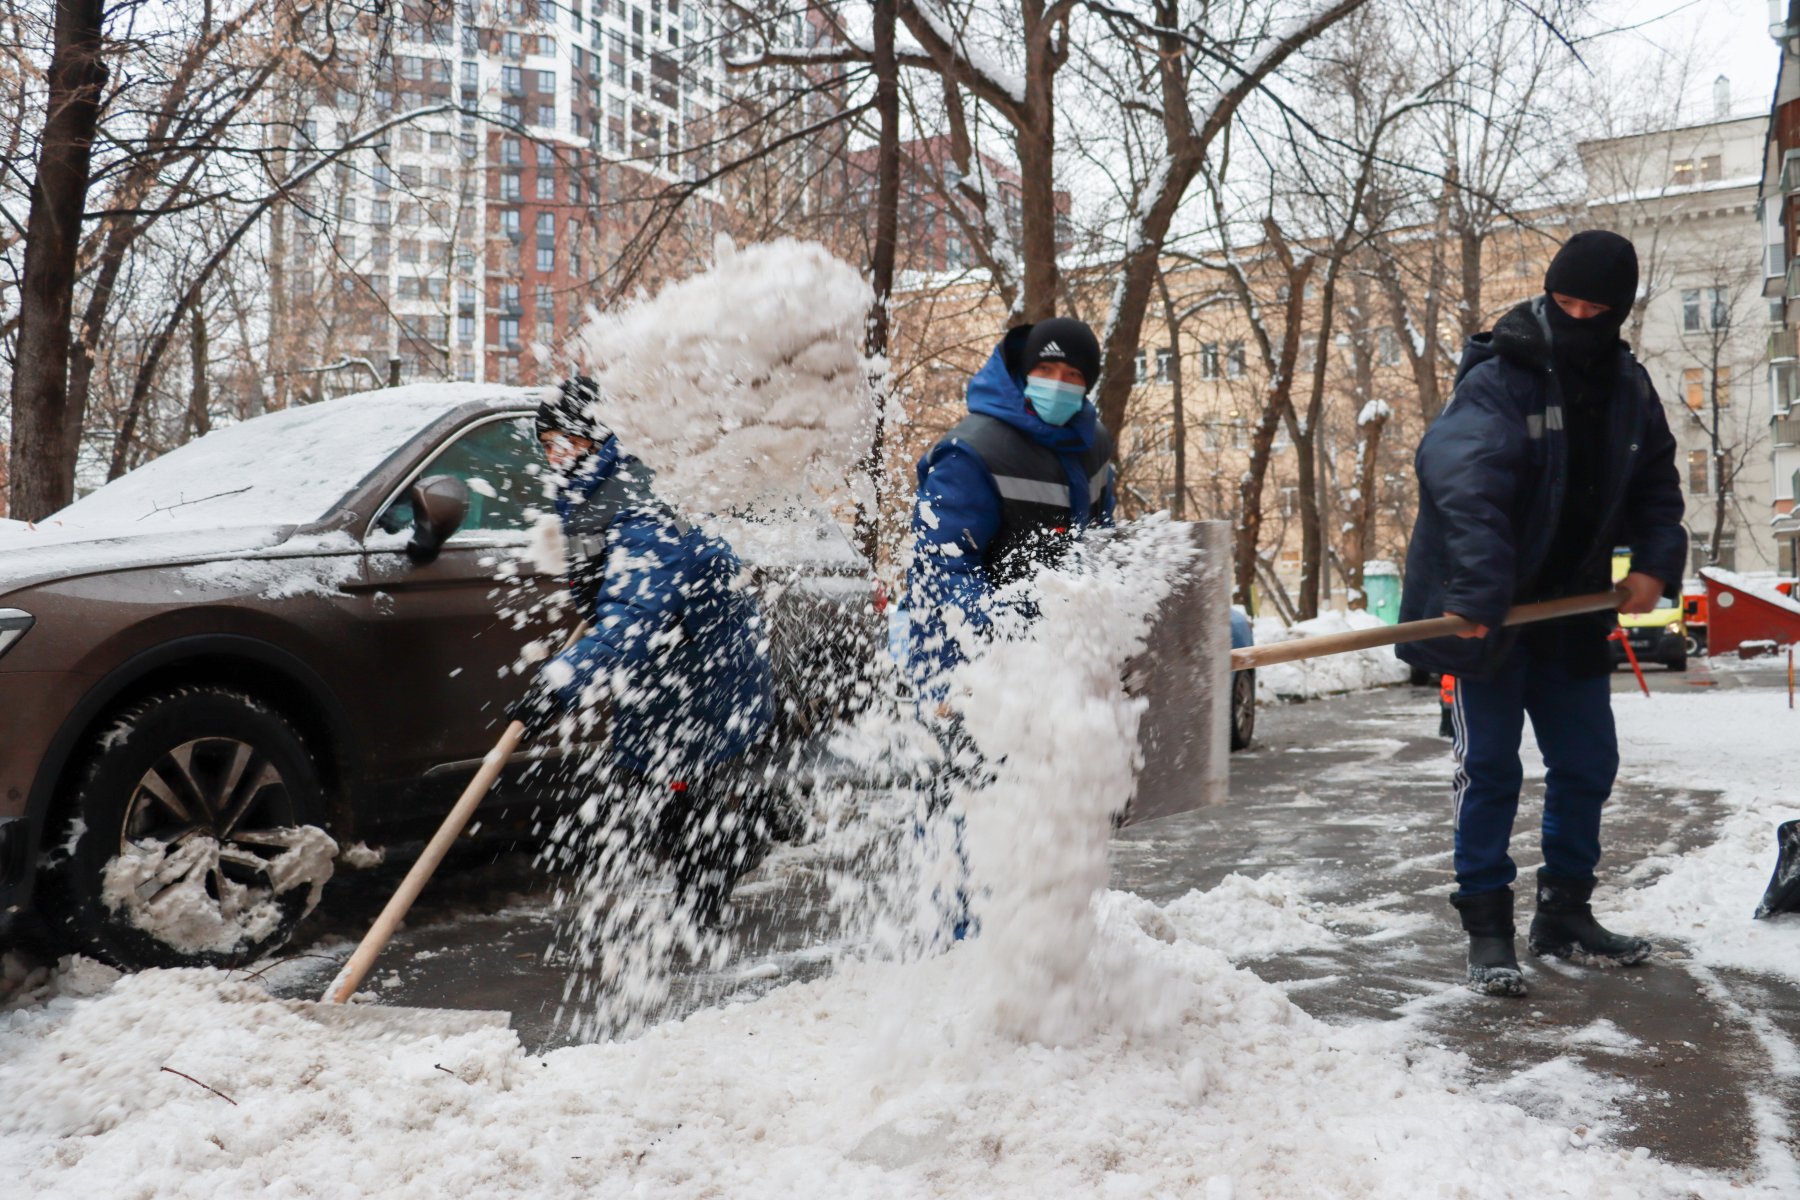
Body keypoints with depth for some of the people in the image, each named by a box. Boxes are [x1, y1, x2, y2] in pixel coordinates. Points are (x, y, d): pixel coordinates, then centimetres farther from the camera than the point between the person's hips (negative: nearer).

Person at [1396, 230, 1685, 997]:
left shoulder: (1628, 391, 6)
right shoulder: (1496, 381, -17)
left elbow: (1655, 484, 15)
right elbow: (1467, 493, -31)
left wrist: (1654, 563, -2)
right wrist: (1480, 596, -41)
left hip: (1574, 609, 7)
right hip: (1490, 611, -7)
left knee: (1588, 765, 13)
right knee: (1489, 769, -2)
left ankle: (1564, 915, 28)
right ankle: (1487, 928, 9)